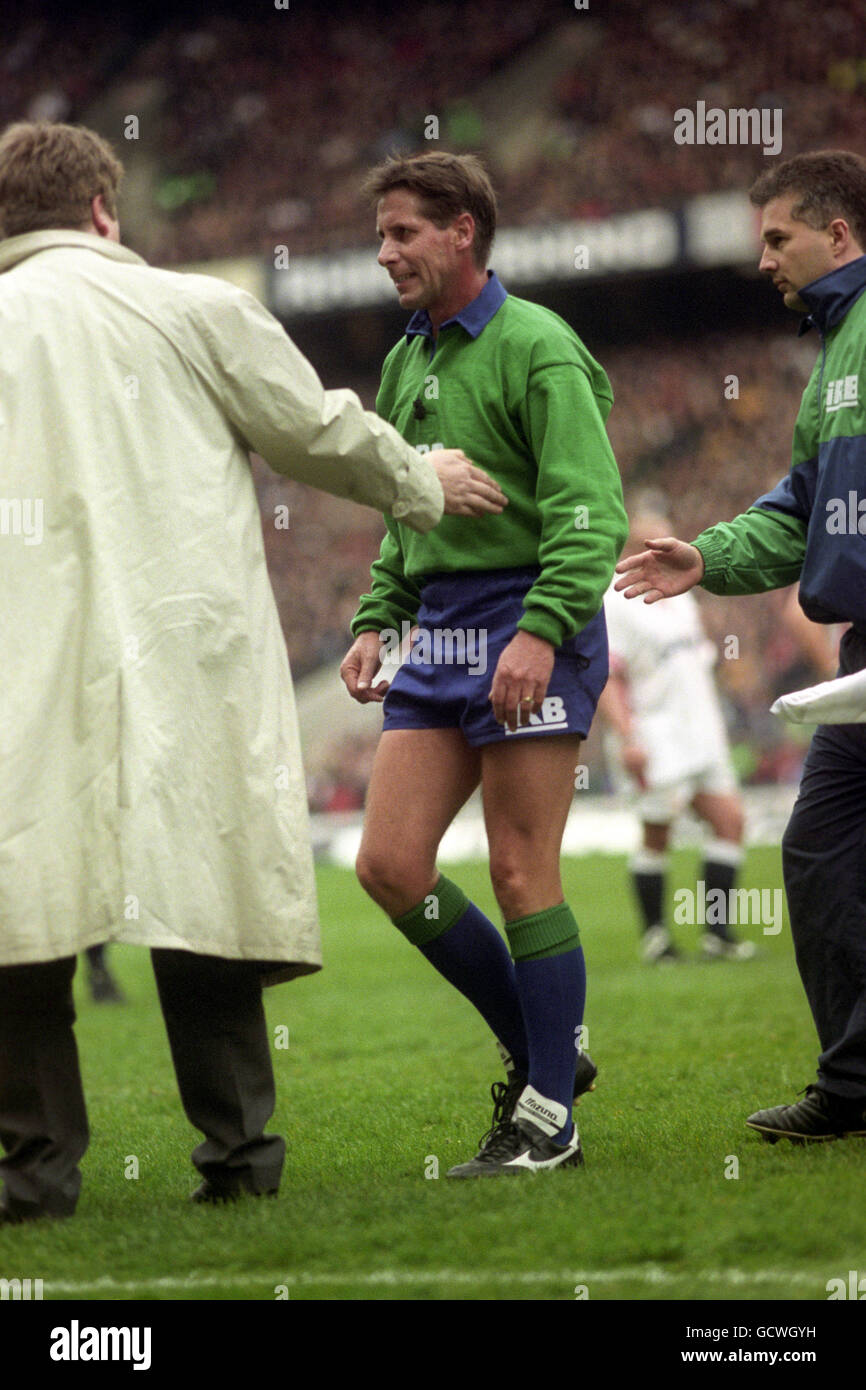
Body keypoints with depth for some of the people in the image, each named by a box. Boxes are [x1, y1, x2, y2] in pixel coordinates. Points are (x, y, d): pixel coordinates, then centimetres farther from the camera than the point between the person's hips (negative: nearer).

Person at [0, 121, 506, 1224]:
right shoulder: (193, 309, 4)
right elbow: (319, 431, 13)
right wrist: (421, 484, 29)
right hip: (184, 657, 0)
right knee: (199, 890, 6)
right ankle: (237, 1153, 9)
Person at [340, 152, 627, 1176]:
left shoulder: (536, 349, -9)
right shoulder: (405, 362, 16)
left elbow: (591, 513, -16)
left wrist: (541, 630, -26)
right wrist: (377, 620, 14)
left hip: (531, 625, -8)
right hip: (438, 632, 8)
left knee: (520, 874, -6)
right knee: (390, 865, 1)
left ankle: (548, 1116, 3)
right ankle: (540, 1049, 16)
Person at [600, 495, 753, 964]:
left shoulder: (679, 595, 16)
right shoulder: (614, 603, -11)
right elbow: (604, 678, -16)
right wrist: (626, 737, -24)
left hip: (699, 732, 8)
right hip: (655, 740, -8)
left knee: (729, 819, -1)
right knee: (656, 832, -3)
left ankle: (717, 932, 2)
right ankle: (653, 932, 11)